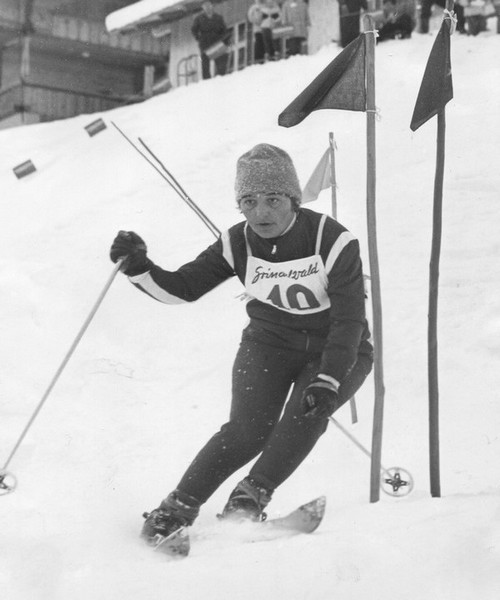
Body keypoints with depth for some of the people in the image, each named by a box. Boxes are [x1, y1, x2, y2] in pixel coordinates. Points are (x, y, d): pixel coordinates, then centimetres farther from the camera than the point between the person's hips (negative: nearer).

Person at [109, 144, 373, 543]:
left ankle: (249, 499, -22)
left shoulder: (333, 241, -23)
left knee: (306, 415, -29)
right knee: (249, 429, -19)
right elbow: (182, 288, -5)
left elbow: (349, 320, -22)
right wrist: (139, 268, -24)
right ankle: (176, 510, -12)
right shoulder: (238, 245, -11)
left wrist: (327, 381, -32)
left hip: (338, 352, -1)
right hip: (270, 343, 2)